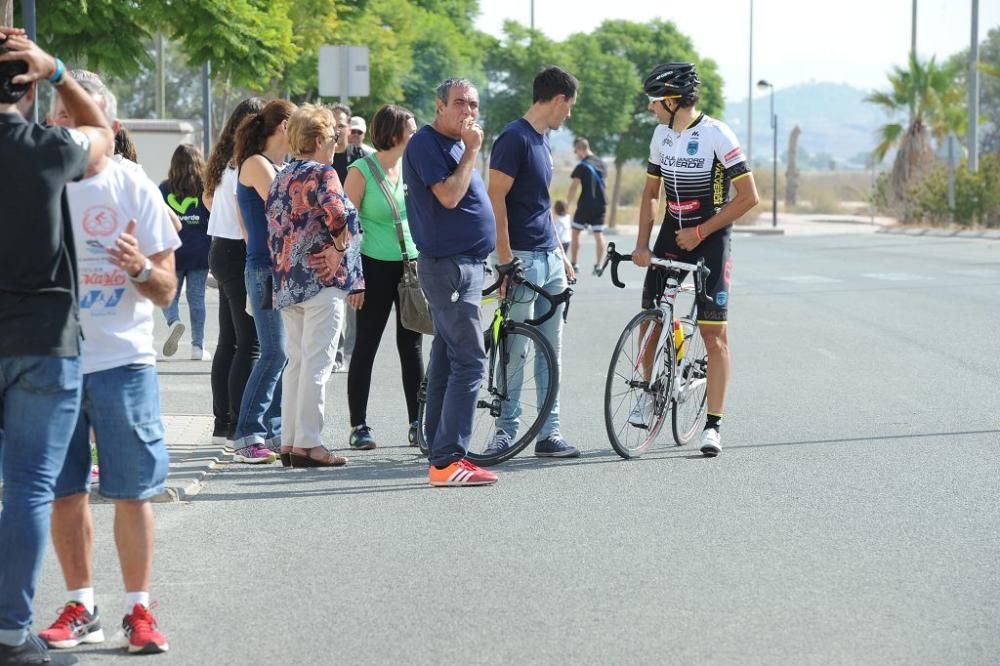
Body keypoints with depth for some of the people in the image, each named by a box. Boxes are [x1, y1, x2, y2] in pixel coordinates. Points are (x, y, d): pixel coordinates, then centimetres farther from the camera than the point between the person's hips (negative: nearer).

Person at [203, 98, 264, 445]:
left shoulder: (226, 162, 14)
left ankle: (222, 423, 16)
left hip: (220, 249, 10)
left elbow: (208, 198, 31)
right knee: (249, 342, -9)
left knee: (228, 341, 13)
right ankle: (238, 427, -11)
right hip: (239, 253, -10)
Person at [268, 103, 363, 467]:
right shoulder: (321, 174, -10)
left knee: (296, 361, 13)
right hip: (322, 279, -8)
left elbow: (274, 227, 15)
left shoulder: (281, 178, 15)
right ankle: (308, 444, -8)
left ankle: (289, 441, 13)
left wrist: (283, 269, 16)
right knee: (317, 362, -6)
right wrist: (340, 247, -7)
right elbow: (340, 216, -24)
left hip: (287, 282, 8)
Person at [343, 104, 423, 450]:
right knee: (366, 345, 1)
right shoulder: (362, 171, -8)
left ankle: (417, 423, 10)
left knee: (412, 345, 6)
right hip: (376, 266, -5)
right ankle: (359, 425, 6)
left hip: (412, 264, 5)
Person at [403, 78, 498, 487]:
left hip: (462, 265, 11)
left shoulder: (452, 145, 19)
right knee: (469, 362, -15)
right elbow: (449, 195, -23)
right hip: (448, 266, -11)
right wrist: (472, 151, -17)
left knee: (447, 361, 11)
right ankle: (447, 461, -16)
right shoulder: (426, 143, -12)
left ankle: (441, 456, 14)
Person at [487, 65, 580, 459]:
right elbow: (496, 198, -16)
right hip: (522, 259, -9)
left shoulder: (542, 141, 17)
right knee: (514, 348, -5)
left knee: (551, 349, 8)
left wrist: (562, 255, 23)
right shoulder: (514, 138, -11)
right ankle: (506, 430, 2)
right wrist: (505, 258, -20)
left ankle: (549, 432, 10)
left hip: (550, 259, 9)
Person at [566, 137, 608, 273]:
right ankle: (599, 265, -4)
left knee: (576, 232, 9)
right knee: (599, 234, 4)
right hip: (600, 204, 5)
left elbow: (573, 187, -13)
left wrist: (567, 203, -7)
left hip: (585, 204, -5)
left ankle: (574, 263, 10)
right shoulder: (602, 164, 11)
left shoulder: (581, 167, -10)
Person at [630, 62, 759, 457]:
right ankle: (650, 392, 24)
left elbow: (748, 196, -16)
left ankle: (713, 425, -3)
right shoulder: (661, 135, 4)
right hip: (671, 235, 5)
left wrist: (700, 232, -16)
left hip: (710, 239, -5)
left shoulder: (716, 135, -16)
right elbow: (651, 193, 13)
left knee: (714, 334, -5)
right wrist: (641, 244, -1)